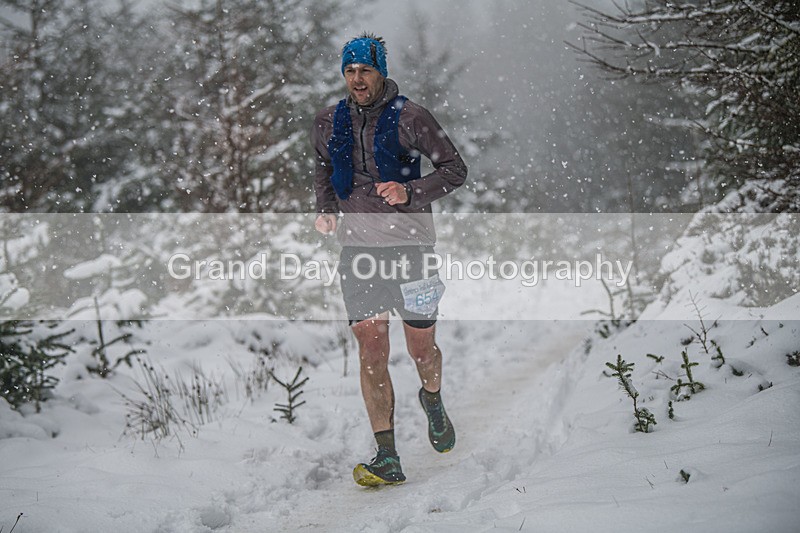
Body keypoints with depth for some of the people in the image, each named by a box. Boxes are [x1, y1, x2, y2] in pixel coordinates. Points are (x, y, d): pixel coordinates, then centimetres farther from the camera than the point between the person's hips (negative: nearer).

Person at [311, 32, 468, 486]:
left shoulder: (409, 117, -7)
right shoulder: (329, 123, 7)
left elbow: (455, 169, -3)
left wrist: (410, 192, -18)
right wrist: (326, 210, 8)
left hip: (411, 243, -3)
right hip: (358, 247, 3)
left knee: (422, 345, 6)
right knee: (371, 349, -5)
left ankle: (433, 401, 42)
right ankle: (387, 460, -4)